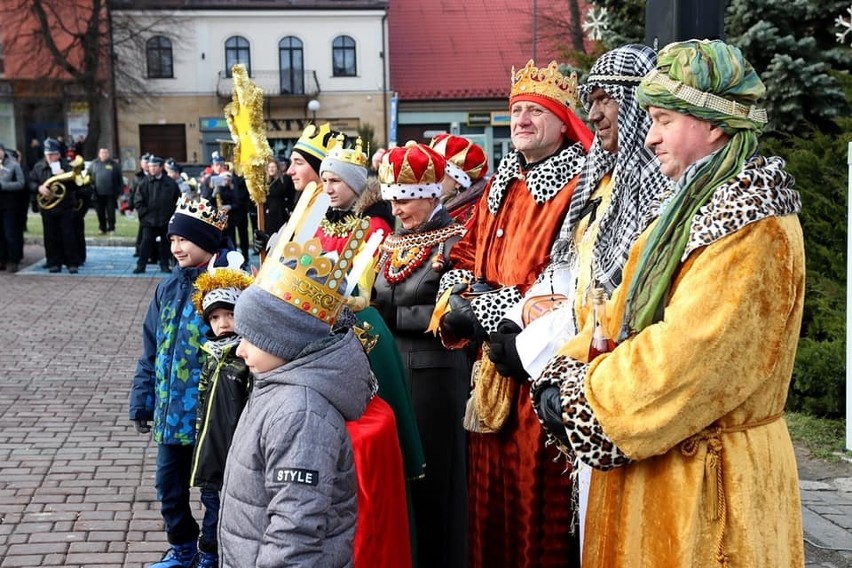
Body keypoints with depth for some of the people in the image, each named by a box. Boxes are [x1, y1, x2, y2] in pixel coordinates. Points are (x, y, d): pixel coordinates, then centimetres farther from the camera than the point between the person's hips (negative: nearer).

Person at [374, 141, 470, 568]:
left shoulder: (454, 241, -8)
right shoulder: (392, 243, 13)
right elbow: (381, 306, 15)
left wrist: (392, 315, -17)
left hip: (436, 374, -6)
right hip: (390, 370, 7)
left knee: (432, 475, 2)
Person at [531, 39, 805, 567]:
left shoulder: (753, 227, -19)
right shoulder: (697, 204, 11)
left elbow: (684, 357, -26)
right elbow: (625, 313, 10)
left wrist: (581, 401, -16)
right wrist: (566, 376, -5)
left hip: (707, 479, -8)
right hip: (656, 460, 8)